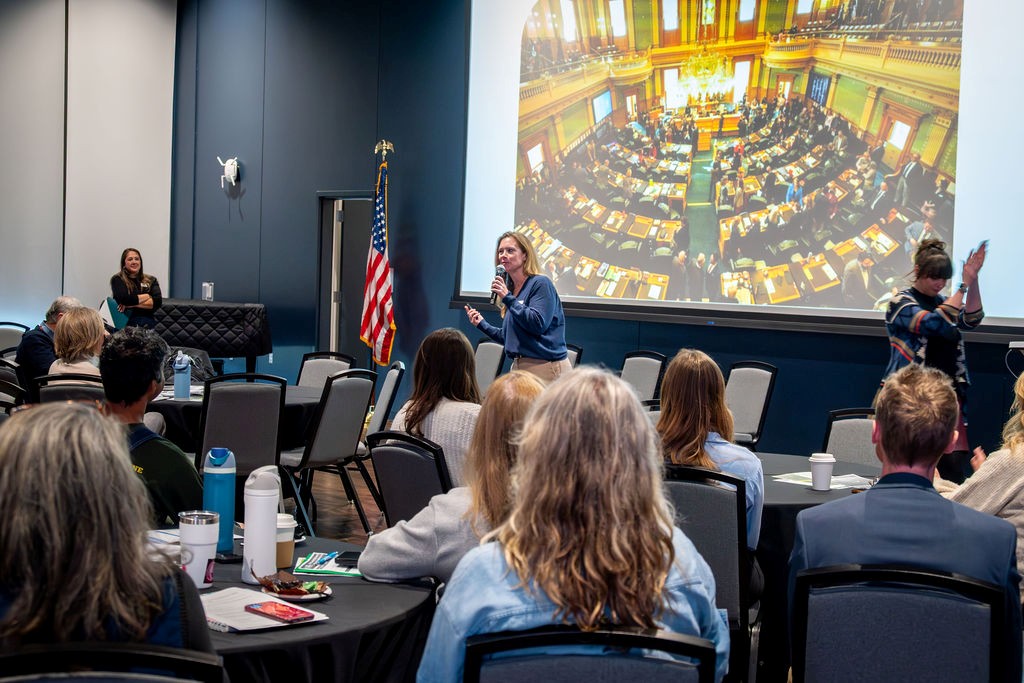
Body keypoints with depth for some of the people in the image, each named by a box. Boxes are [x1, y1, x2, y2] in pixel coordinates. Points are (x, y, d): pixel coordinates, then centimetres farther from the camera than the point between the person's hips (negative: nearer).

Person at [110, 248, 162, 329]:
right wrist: (147, 296, 1)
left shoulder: (151, 280, 16)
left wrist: (132, 304, -8)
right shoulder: (117, 280, 8)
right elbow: (123, 299, -10)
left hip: (147, 324, 2)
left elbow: (158, 302, 1)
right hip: (126, 325, -2)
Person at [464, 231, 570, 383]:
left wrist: (508, 298, -18)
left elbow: (538, 324, -19)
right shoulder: (511, 290, 16)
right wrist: (482, 324, 14)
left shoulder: (540, 284, -7)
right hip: (519, 367, 7)